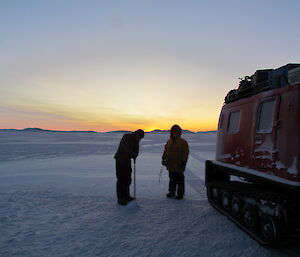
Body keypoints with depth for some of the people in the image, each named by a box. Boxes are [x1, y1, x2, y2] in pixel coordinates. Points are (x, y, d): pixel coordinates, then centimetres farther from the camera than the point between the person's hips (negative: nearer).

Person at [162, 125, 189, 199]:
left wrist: (183, 163, -14)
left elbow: (185, 153, -10)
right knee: (172, 179, 15)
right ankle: (172, 192, 28)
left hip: (179, 166, -6)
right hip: (170, 165, 6)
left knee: (179, 180, 4)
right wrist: (164, 159, 12)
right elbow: (166, 151, 18)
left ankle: (180, 194, 16)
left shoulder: (183, 142, -8)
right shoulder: (169, 141, 11)